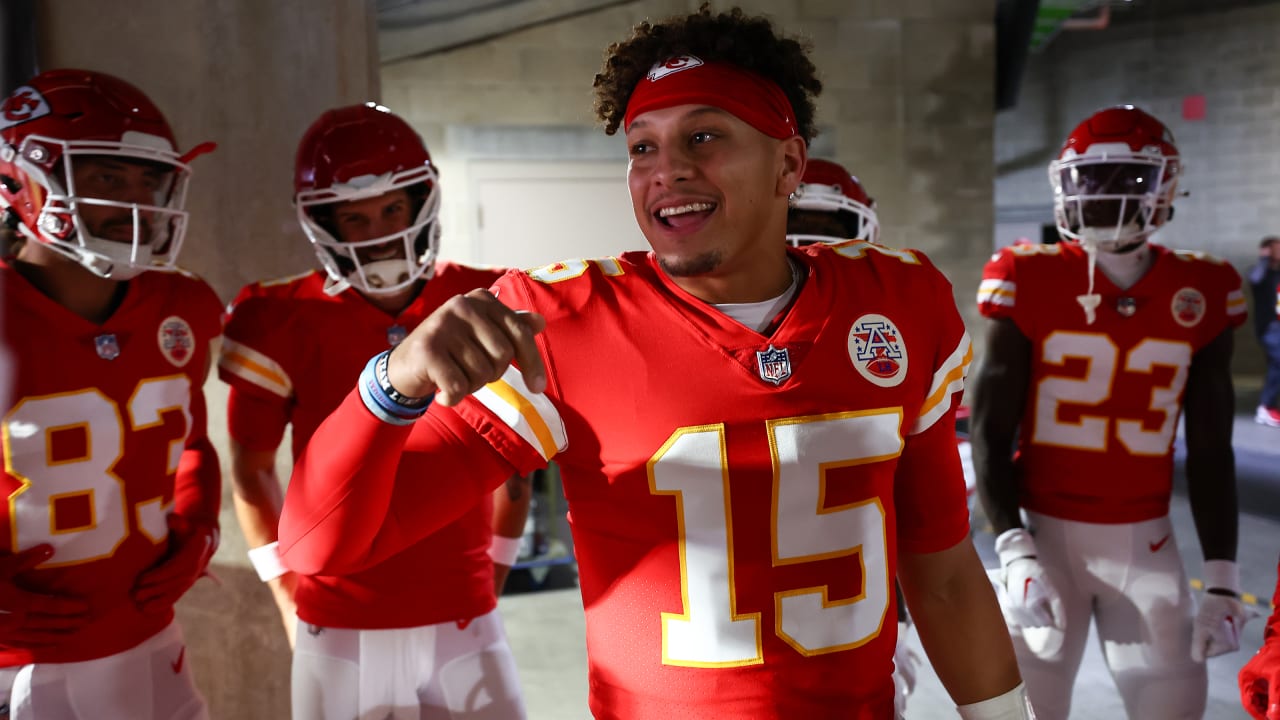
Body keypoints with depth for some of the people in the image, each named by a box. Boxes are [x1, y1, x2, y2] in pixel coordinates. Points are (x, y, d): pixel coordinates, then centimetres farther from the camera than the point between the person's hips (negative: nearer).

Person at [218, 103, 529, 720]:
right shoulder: (287, 326, -6)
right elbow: (252, 467, 7)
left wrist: (491, 579, 11)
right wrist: (293, 603, 6)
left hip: (463, 626, 1)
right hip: (340, 637, -1)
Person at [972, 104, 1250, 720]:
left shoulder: (1200, 294, 0)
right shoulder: (1029, 281, -8)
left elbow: (1210, 451, 6)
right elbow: (989, 432, -5)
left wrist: (1222, 577, 3)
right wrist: (1013, 550, -13)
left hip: (1145, 540, 2)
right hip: (1046, 530, -2)